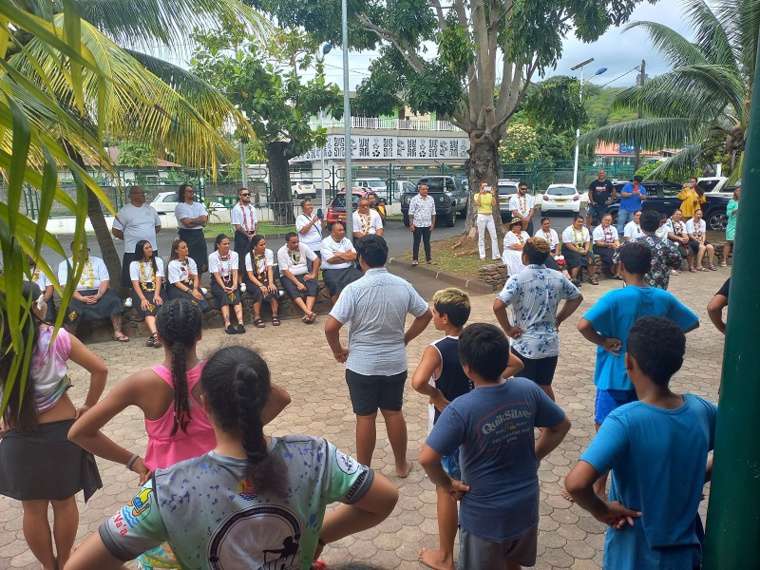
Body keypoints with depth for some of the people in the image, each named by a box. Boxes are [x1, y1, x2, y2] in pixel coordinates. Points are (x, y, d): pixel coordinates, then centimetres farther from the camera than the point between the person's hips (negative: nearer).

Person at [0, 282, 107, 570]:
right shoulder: (58, 338, -12)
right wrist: (88, 407, 1)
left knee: (33, 509, 18)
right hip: (63, 430, 0)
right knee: (65, 502, 18)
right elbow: (100, 370, -12)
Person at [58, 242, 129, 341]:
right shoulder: (64, 265, 6)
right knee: (69, 308, -33)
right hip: (77, 294, -1)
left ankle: (117, 332, -22)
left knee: (114, 300, -27)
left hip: (97, 292, 2)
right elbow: (66, 285, -7)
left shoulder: (97, 261, 11)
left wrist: (99, 295, -17)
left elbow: (105, 280, 2)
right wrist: (81, 298, -23)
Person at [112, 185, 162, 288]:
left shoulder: (150, 209, 10)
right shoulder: (125, 211, -6)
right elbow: (115, 231, -6)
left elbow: (158, 226, 20)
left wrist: (148, 235, 10)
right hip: (133, 252, -5)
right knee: (131, 282, -3)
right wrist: (130, 237, 2)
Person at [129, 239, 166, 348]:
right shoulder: (134, 264, 6)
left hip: (156, 289, 1)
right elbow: (135, 283, -5)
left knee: (159, 305, -31)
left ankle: (153, 336, -41)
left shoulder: (158, 261, 11)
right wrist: (143, 299, -21)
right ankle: (155, 334, -48)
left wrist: (156, 295, -19)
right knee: (147, 308, -30)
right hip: (140, 290, -1)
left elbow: (159, 279, -2)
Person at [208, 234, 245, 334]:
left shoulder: (234, 254, 5)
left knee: (236, 295, -29)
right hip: (218, 283, -2)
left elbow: (235, 272, -3)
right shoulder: (212, 256, -3)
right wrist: (224, 287, -25)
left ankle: (240, 323, -43)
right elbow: (216, 275, -11)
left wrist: (234, 285, -21)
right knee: (224, 295, -32)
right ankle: (227, 325, -43)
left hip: (231, 281, 2)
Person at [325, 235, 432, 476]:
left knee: (365, 417, 9)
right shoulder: (403, 286, -5)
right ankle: (401, 465, 33)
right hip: (395, 363, 4)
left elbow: (331, 327, -22)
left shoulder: (354, 289, -18)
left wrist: (338, 351, -5)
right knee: (394, 413, 18)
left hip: (362, 365, -3)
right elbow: (426, 315, 5)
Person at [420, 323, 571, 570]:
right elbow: (561, 426, 2)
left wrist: (448, 485, -11)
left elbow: (427, 458, -29)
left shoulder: (461, 409, -27)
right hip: (526, 506, 5)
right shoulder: (528, 389, -12)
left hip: (485, 515, -4)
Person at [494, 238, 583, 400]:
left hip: (525, 344, -5)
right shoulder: (558, 277, 1)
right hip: (550, 343, 5)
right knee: (545, 386, 19)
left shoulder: (518, 279, -16)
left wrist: (508, 329, -13)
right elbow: (577, 297, 16)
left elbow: (498, 306, -27)